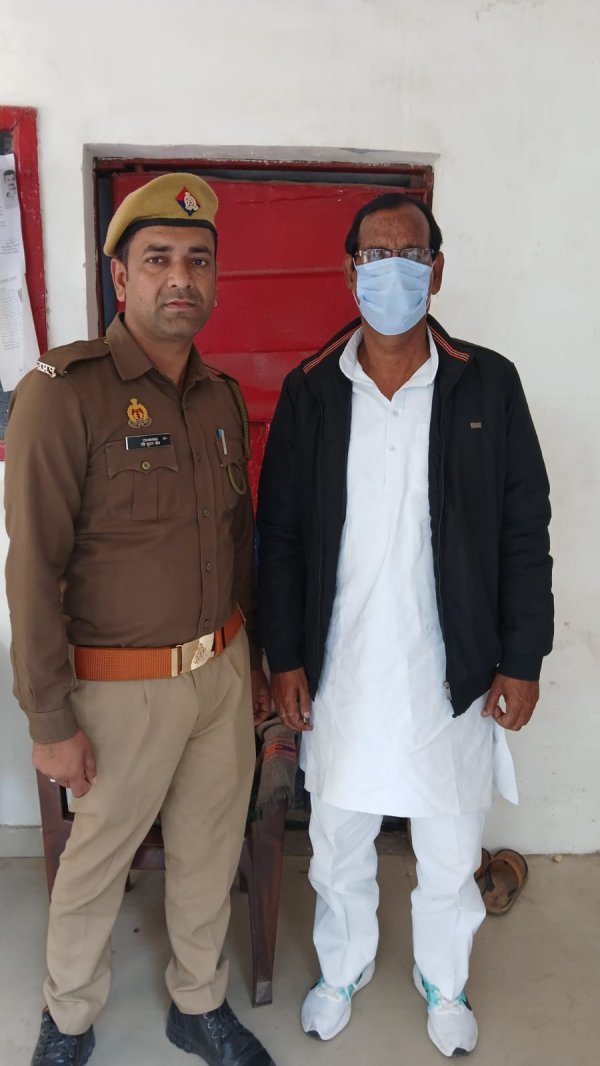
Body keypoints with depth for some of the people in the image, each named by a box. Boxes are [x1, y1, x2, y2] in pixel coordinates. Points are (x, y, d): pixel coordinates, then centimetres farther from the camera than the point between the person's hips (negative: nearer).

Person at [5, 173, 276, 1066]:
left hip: (222, 669, 5)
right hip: (124, 684, -5)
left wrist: (257, 662, 15)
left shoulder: (222, 398, 5)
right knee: (97, 861, 15)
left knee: (210, 853, 19)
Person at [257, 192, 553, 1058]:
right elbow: (280, 533, 1)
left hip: (453, 674, 0)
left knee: (450, 852, 17)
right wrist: (285, 657, -1)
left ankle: (444, 982, 46)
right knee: (339, 844, 19)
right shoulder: (309, 390, -2)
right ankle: (343, 969, 47)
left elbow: (524, 532, -2)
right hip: (340, 672, 1)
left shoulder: (488, 384, -4)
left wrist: (522, 660, -3)